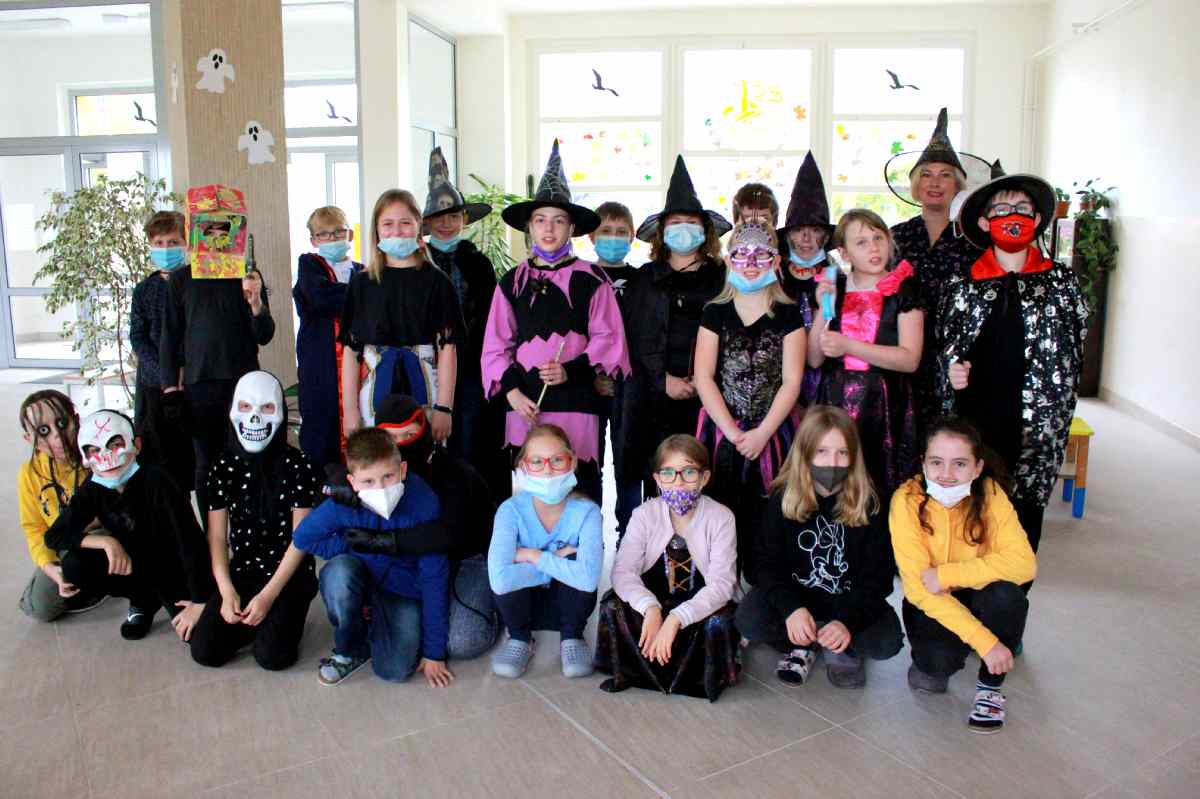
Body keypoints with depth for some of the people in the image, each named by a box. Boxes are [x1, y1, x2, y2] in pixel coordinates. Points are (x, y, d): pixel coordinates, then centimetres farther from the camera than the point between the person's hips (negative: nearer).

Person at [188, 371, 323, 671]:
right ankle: (251, 619, 14)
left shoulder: (298, 465, -10)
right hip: (241, 573, 4)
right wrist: (227, 591, -12)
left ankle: (284, 618, 10)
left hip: (289, 575, -3)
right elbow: (217, 537, 1)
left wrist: (268, 595, -16)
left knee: (272, 656, -20)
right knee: (204, 651, -13)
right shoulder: (223, 466, 1)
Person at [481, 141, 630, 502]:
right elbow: (496, 345, 10)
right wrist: (512, 391, -4)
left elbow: (608, 338, 2)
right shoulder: (512, 282, 12)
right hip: (525, 404, 2)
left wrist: (570, 371, -12)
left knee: (579, 488, -2)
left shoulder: (591, 280, 4)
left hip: (576, 400, -2)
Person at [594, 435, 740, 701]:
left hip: (701, 606, -1)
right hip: (653, 603, 2)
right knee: (613, 604, -24)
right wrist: (649, 608, -37)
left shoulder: (721, 517, -15)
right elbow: (623, 570, -17)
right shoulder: (646, 514, -9)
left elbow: (721, 583, -22)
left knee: (720, 621, -32)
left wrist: (675, 619, -35)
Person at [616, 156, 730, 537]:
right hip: (654, 396, 1)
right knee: (656, 478, 0)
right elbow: (636, 335, 6)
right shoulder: (645, 278, 13)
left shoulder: (721, 277, 9)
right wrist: (664, 378, -6)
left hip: (705, 395, -1)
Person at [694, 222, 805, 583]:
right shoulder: (715, 313, 6)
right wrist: (733, 432, -10)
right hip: (721, 432, 1)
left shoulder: (788, 314, 3)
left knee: (766, 522, 0)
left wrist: (761, 433, -12)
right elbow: (703, 378, -2)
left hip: (773, 432, -1)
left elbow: (791, 381, -3)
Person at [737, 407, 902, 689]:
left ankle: (842, 648, 3)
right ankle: (804, 646, 0)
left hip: (849, 601, 0)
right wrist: (792, 608, -28)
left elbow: (877, 576, -11)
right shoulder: (782, 499, -9)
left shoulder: (869, 504, -11)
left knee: (887, 641, -27)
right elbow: (770, 564, -9)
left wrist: (848, 621, -28)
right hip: (795, 596, 1)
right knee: (748, 619, -27)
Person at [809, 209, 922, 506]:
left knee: (881, 490, -4)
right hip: (836, 402, 2)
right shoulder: (832, 289, 9)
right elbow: (814, 359, 5)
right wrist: (823, 309, -6)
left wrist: (848, 346, -16)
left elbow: (910, 359, -9)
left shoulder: (903, 289, 1)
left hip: (884, 405, -2)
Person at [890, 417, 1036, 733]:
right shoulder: (907, 501, -23)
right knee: (939, 658, -30)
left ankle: (990, 686, -6)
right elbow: (919, 588, -24)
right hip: (930, 603, -1)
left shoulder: (990, 494, -18)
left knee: (1007, 594, -31)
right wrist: (983, 640, -31)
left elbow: (1024, 563, -27)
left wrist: (946, 574, -32)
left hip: (979, 597, 2)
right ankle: (929, 661, 10)